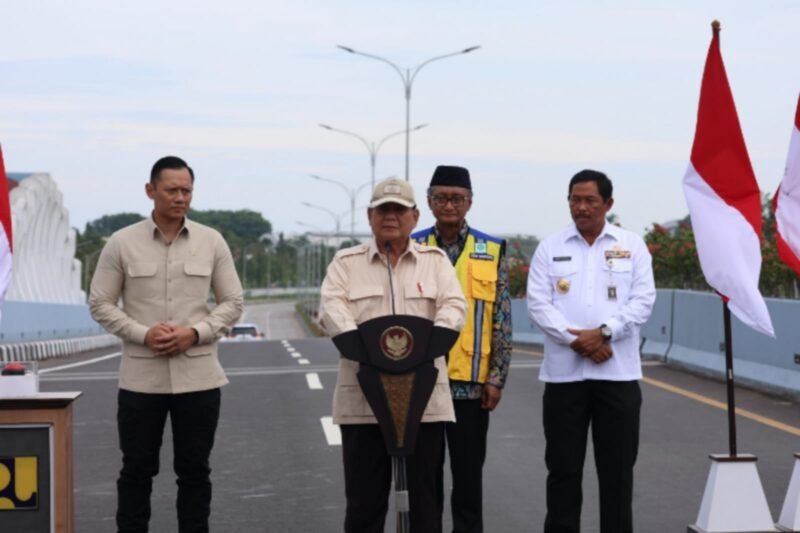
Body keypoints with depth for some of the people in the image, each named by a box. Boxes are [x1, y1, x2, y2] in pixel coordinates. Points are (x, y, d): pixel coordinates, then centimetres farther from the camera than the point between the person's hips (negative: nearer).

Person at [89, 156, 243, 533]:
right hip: (141, 377, -1)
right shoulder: (122, 243, -1)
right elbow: (100, 303, 1)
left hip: (198, 376, 1)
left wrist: (195, 333, -11)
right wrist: (144, 334, -14)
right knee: (136, 471, 7)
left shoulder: (212, 242, 3)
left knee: (194, 471, 8)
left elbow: (232, 302, 6)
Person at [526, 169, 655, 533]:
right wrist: (576, 340, -13)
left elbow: (643, 300, -1)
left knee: (617, 468, 4)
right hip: (563, 372, 0)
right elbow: (538, 303, 0)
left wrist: (604, 332, -14)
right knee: (563, 466, 4)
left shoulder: (632, 245, 8)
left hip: (618, 372, 0)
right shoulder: (550, 248, 8)